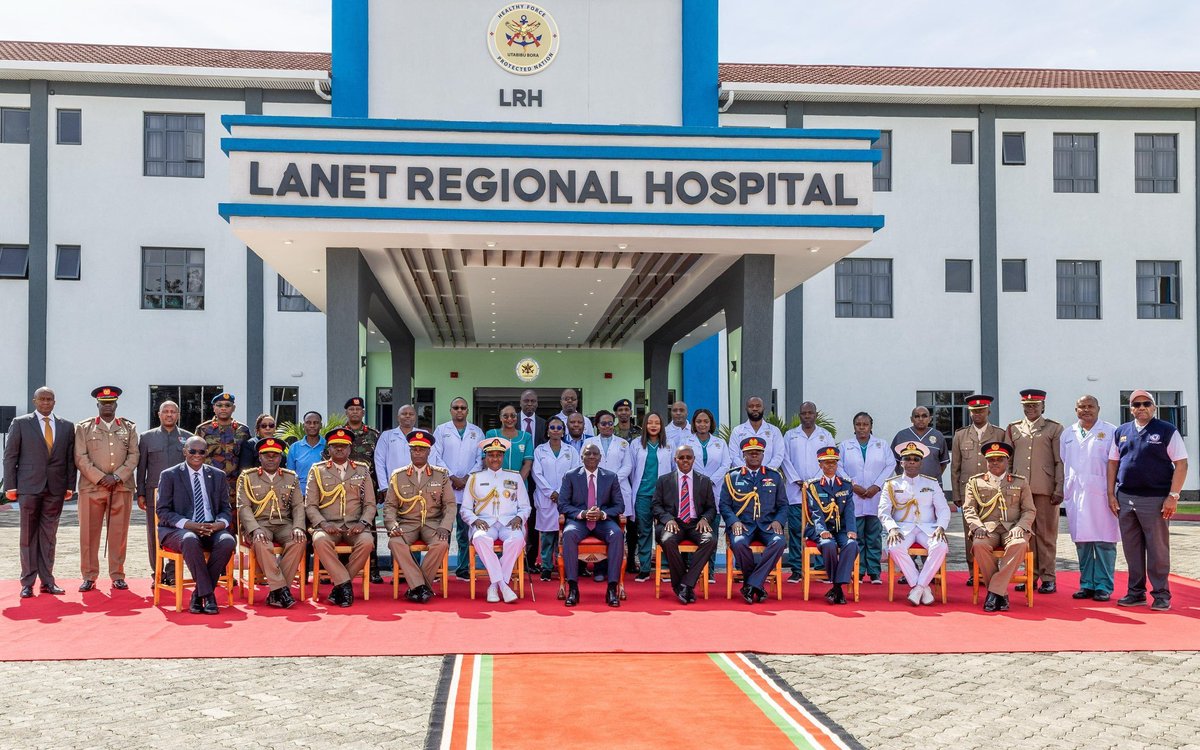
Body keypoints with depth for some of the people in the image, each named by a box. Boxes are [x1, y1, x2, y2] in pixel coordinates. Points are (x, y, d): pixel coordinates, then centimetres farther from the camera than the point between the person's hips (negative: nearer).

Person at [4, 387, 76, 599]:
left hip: (55, 489, 2)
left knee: (49, 537, 6)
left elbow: (70, 458, 10)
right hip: (29, 487, -2)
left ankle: (47, 581, 11)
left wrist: (70, 485, 3)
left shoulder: (66, 426, 10)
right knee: (28, 536, 2)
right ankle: (27, 583, 7)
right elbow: (10, 456, 2)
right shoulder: (20, 423, 4)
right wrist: (10, 486, -4)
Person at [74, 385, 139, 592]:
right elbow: (81, 458, 0)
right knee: (89, 533, 0)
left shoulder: (129, 428, 13)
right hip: (91, 488, -1)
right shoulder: (83, 428, 9)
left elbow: (133, 456, 6)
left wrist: (117, 477, -8)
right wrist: (100, 478, -9)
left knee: (119, 533, 2)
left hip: (122, 488, 1)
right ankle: (89, 577, 8)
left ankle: (117, 576, 10)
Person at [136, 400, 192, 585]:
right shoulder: (147, 437, 10)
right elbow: (141, 467, 9)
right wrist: (140, 494, 3)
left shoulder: (188, 438, 9)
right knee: (154, 535, 3)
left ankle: (172, 573, 6)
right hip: (154, 493, 1)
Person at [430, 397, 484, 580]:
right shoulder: (441, 430, 7)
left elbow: (481, 460, 7)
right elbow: (436, 457, 0)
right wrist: (453, 478, -8)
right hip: (445, 486, -2)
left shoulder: (477, 432, 12)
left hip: (469, 488, 2)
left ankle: (463, 569, 11)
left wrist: (466, 478, -6)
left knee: (465, 531, 5)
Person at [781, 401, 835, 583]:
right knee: (795, 530, -3)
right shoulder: (790, 435, 11)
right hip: (796, 490, 0)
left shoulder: (825, 435, 10)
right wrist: (797, 481, -6)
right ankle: (796, 570, 1)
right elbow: (786, 459, 5)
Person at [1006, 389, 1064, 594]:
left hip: (1045, 489, -3)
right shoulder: (1013, 429, 14)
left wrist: (1059, 490, -5)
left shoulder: (1054, 428, 6)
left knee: (1046, 534, 0)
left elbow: (1060, 462, 1)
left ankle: (1048, 578, 7)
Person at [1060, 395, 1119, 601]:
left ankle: (1104, 586, 2)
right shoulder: (1068, 434, 15)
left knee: (1104, 541, -3)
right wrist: (1061, 491, 12)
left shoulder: (1110, 431, 3)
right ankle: (1087, 584, 13)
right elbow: (1062, 464, 18)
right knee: (1081, 541, 6)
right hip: (1075, 495, 4)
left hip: (1101, 493, -4)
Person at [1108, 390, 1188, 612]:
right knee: (1132, 549, 9)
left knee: (1158, 549, 1)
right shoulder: (1121, 432, 13)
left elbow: (1181, 465, -4)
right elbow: (1113, 463, 15)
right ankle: (1136, 592, 18)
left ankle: (1161, 595, 10)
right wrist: (1111, 494, 7)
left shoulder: (1167, 431, 0)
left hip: (1155, 500, -4)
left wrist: (1173, 496, -11)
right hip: (1125, 499, 4)